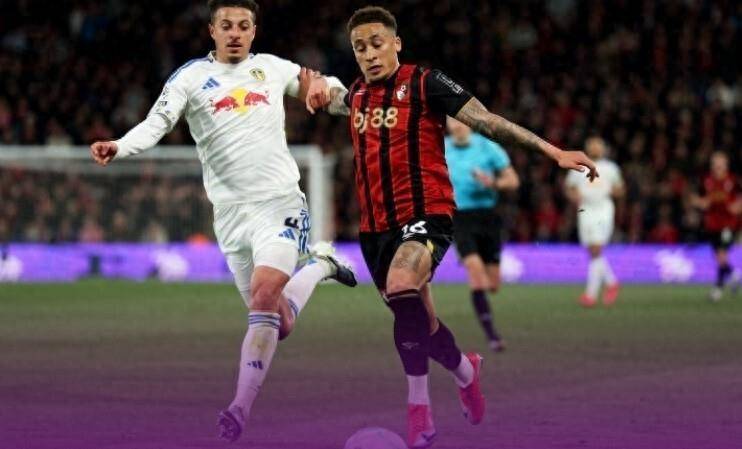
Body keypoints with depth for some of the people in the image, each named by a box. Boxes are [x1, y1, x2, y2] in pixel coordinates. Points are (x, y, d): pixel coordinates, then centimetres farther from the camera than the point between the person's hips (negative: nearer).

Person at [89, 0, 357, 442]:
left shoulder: (273, 67, 8)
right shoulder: (191, 77, 1)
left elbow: (331, 89, 22)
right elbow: (157, 123, -12)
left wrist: (323, 87, -3)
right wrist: (119, 146, -32)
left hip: (280, 202, -1)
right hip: (231, 211, 1)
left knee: (264, 297, -22)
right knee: (278, 323, 7)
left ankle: (241, 409, -17)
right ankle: (320, 266, 39)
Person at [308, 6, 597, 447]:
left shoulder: (425, 83, -6)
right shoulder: (357, 94, 12)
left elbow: (489, 122, -11)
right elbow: (337, 99, 39)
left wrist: (552, 151, -18)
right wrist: (323, 92, 14)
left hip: (425, 216, -7)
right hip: (376, 226, 7)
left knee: (401, 290, -32)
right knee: (418, 321, 14)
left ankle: (418, 408, -19)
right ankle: (465, 369, 42)